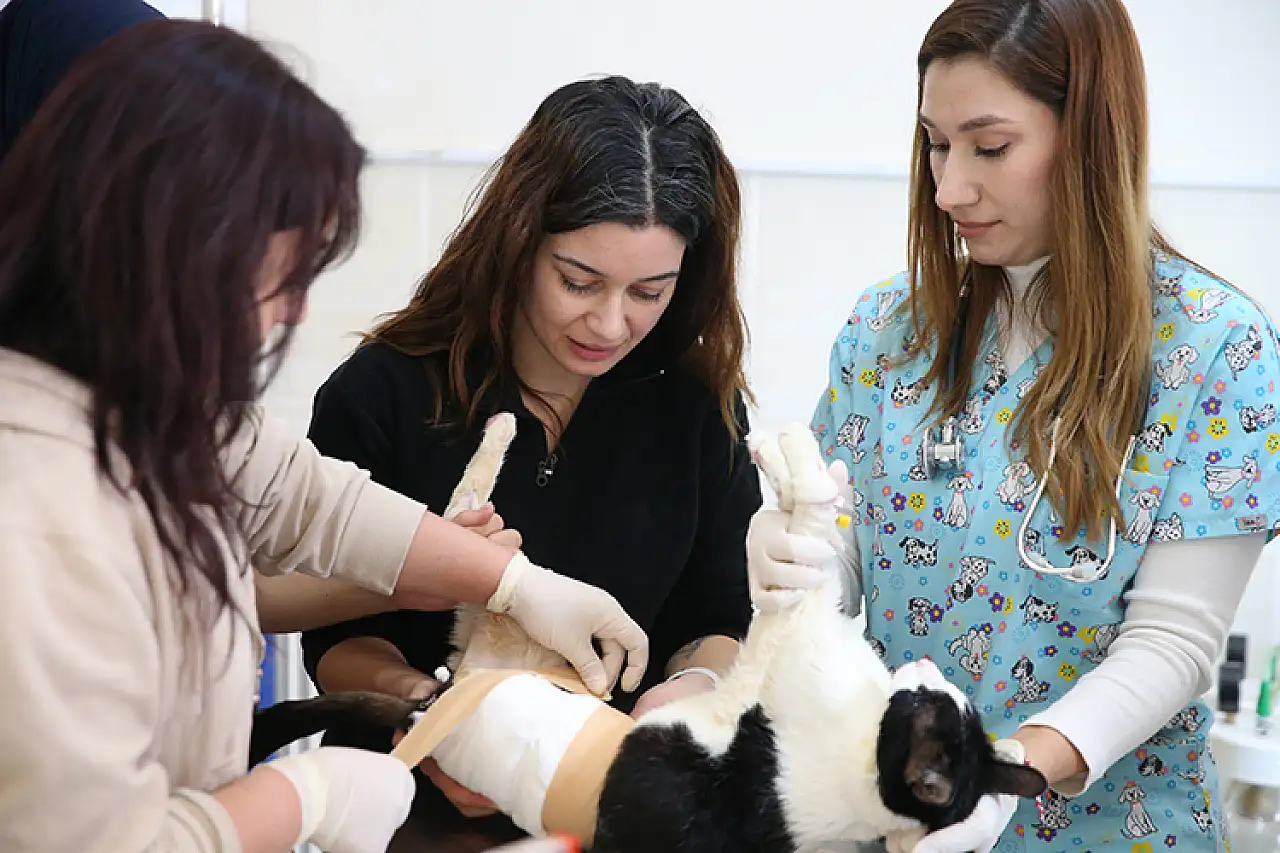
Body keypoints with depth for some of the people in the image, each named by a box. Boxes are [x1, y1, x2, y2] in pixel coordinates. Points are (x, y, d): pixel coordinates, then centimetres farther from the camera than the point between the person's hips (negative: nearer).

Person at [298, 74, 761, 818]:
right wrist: (413, 697, -21)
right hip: (421, 794, -2)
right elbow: (338, 641, -2)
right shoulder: (379, 397, -7)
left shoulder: (697, 401, 0)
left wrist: (695, 685, -16)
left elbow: (720, 622, 5)